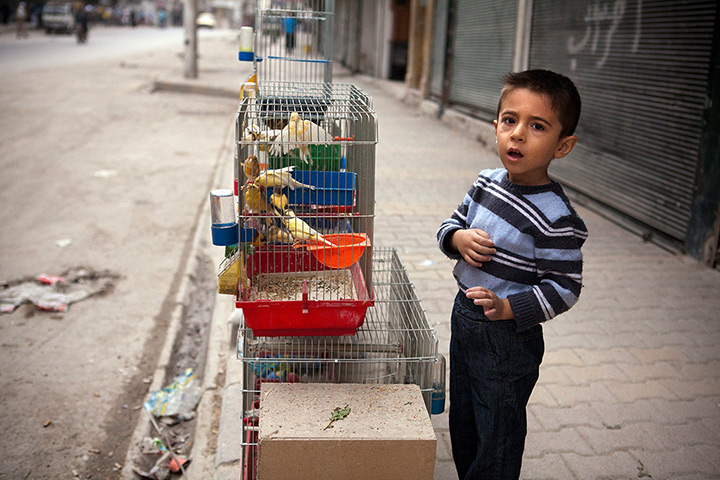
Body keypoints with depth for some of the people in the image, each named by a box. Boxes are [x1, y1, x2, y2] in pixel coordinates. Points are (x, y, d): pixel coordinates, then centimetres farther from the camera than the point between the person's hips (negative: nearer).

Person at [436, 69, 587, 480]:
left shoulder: (557, 219, -24)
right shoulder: (487, 183, -2)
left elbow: (564, 287, -20)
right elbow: (452, 223, 10)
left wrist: (508, 308, -31)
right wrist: (458, 237, -12)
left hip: (509, 339, -7)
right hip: (464, 320, 8)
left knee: (497, 435, 12)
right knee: (463, 422, 26)